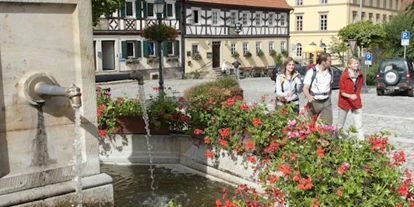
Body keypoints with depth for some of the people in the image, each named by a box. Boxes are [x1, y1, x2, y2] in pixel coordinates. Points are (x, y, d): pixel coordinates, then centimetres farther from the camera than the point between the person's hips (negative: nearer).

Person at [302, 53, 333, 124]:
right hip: (314, 102, -3)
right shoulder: (311, 72, -10)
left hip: (326, 102, 3)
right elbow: (305, 88, -16)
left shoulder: (329, 72, 6)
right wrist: (309, 96, -36)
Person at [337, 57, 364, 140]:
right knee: (340, 124, 14)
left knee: (359, 124, -5)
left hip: (356, 102, 3)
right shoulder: (344, 76, -16)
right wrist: (350, 96, -30)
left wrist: (356, 95, 8)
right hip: (345, 102, -3)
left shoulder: (360, 75, -4)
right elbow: (342, 92, -14)